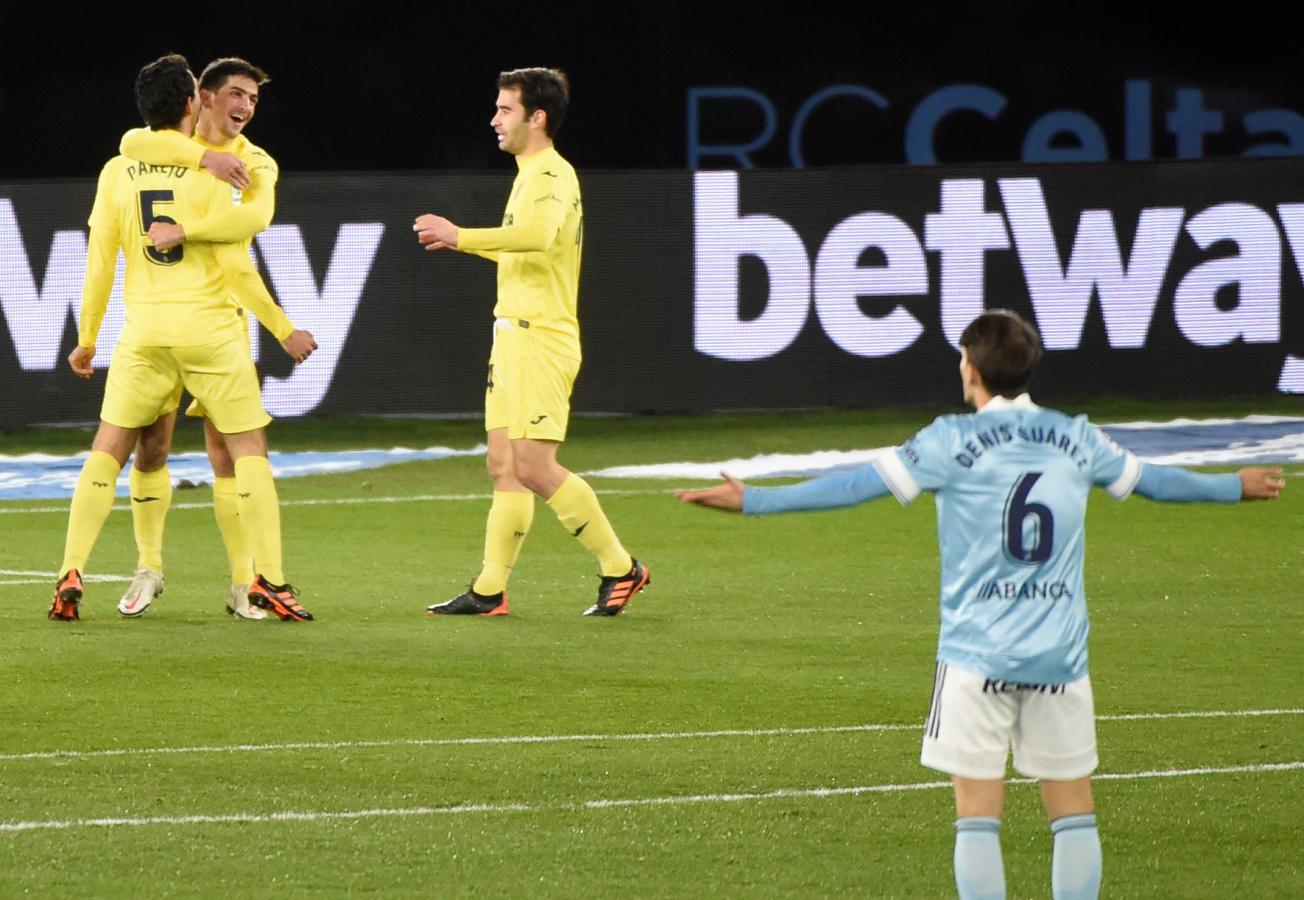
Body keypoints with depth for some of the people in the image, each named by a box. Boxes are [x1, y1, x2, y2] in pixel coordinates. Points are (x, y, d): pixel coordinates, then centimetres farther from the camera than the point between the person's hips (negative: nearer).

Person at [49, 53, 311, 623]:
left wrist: (86, 339, 16)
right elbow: (233, 262, -9)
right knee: (249, 448, 6)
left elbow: (99, 265, 5)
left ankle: (71, 574, 1)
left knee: (107, 449, 11)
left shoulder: (117, 172, 3)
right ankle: (270, 579, 0)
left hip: (144, 331, 3)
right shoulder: (209, 170, -7)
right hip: (210, 328, -3)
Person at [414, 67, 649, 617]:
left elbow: (539, 235, -35)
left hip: (540, 339, -10)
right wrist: (458, 239, 20)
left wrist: (462, 237, -31)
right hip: (514, 335, 10)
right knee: (504, 466, 7)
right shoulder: (529, 175, 18)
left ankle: (620, 569, -2)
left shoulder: (553, 175, -14)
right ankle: (489, 590, 7)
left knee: (535, 469, -11)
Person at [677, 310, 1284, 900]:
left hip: (978, 656, -3)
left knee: (977, 813, -1)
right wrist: (1234, 487, 42)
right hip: (1060, 654, 3)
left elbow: (861, 484, -10)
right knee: (1073, 812, 9)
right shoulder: (1075, 440, 8)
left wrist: (754, 501, -8)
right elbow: (1149, 479, 24)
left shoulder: (953, 442, -5)